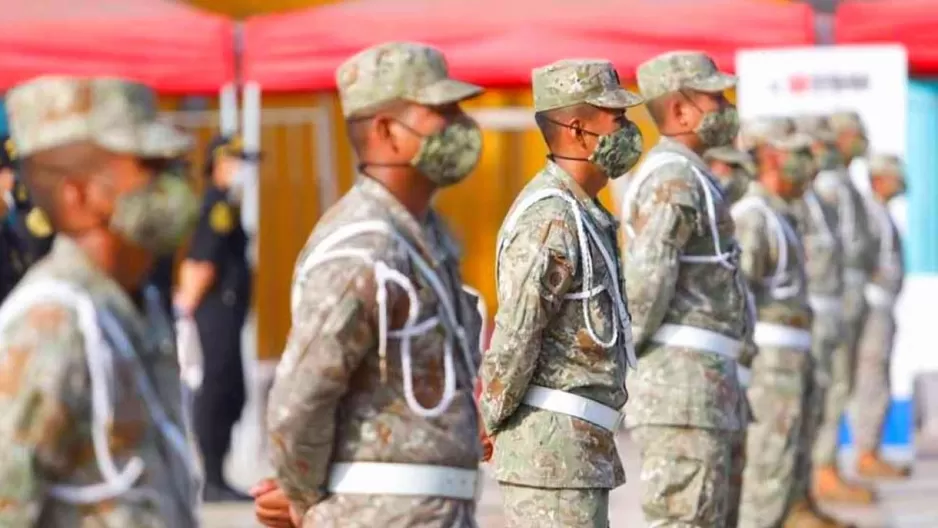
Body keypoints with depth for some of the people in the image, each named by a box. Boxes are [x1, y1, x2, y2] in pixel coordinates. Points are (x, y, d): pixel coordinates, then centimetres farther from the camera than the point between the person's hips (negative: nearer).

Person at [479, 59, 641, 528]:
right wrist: (491, 424, -9)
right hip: (554, 444, -10)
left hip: (579, 444, 10)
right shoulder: (550, 222, -18)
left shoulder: (580, 213, 16)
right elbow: (514, 338, -20)